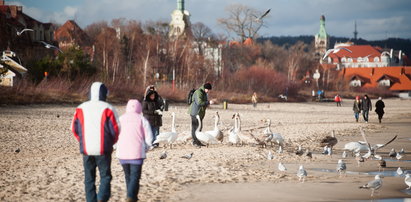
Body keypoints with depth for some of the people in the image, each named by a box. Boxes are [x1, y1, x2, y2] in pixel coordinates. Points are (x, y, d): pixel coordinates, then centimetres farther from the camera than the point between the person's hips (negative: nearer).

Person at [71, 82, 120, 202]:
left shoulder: (81, 109, 4)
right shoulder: (108, 109, -6)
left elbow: (75, 128, 6)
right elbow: (115, 129, -6)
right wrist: (110, 142, 10)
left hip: (86, 150, 3)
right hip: (103, 150, -3)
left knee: (89, 179, 11)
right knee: (105, 176, 5)